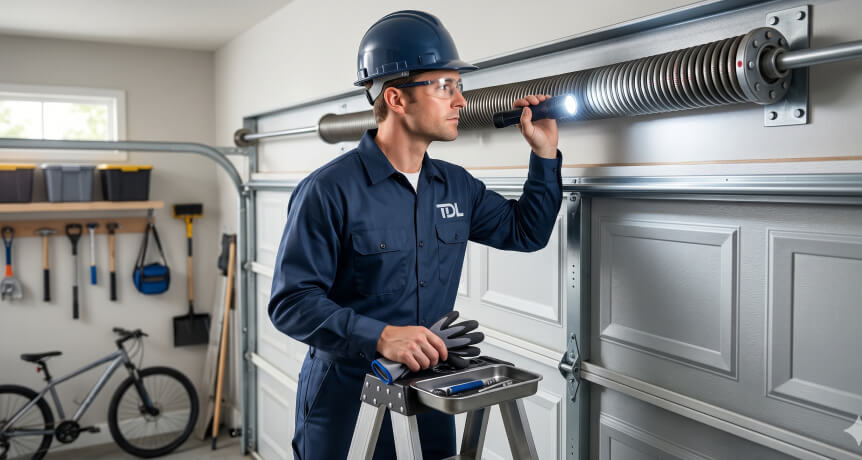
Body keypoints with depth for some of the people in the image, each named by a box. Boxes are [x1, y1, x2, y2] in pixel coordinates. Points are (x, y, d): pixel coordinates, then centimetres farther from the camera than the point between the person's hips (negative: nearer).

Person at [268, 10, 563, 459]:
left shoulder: (457, 185, 4)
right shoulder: (329, 191, -18)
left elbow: (527, 231, 15)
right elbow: (291, 302, -20)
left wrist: (545, 154, 4)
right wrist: (380, 336, -33)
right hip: (346, 405, -6)